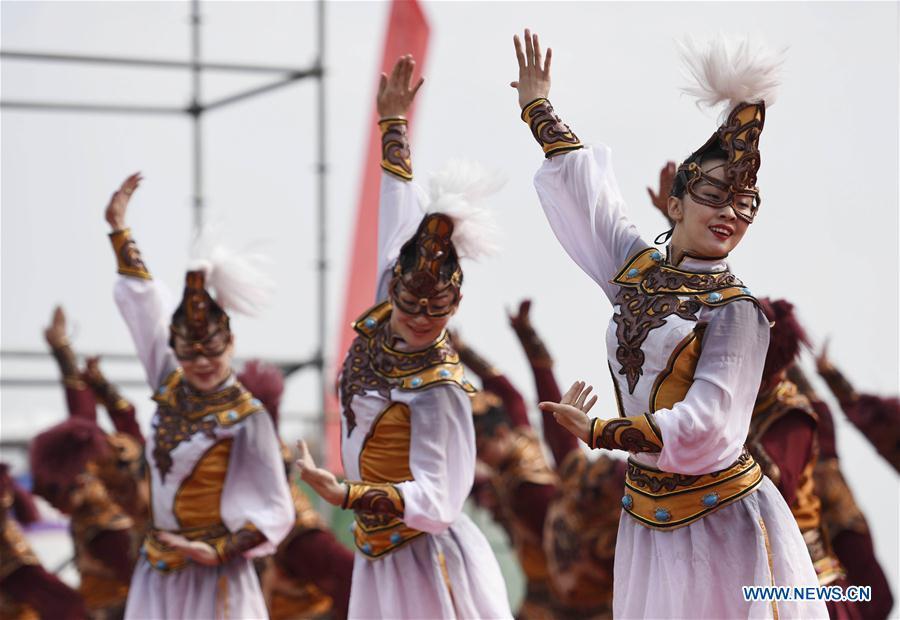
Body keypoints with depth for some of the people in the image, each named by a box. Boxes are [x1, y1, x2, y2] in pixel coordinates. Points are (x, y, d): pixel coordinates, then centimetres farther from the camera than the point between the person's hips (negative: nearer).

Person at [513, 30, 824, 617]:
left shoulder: (736, 311, -10)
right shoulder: (638, 269, 7)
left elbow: (705, 424, -20)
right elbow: (582, 184, 20)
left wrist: (598, 432, -18)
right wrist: (538, 109, 32)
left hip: (724, 522, -6)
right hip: (650, 518, 6)